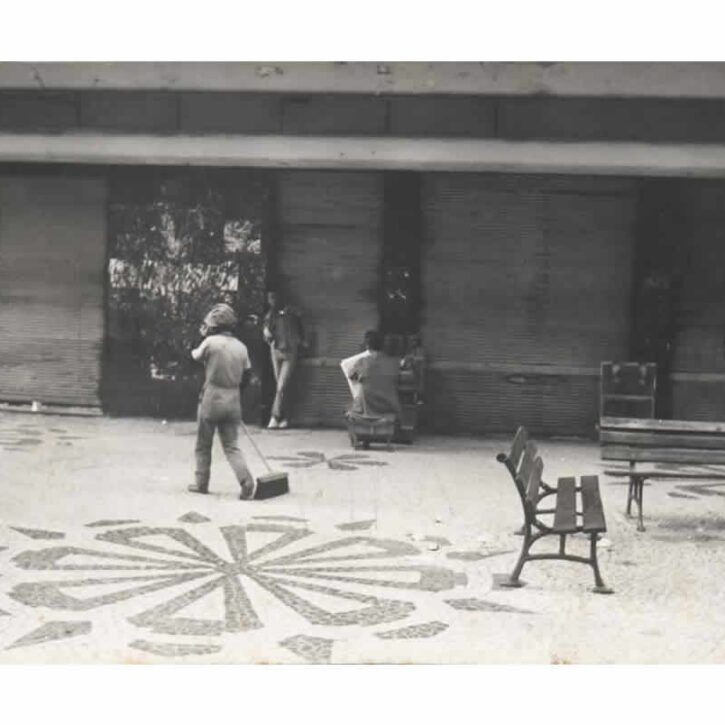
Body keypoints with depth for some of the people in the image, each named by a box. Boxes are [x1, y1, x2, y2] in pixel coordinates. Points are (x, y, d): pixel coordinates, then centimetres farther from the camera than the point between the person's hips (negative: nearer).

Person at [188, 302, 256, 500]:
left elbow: (196, 356, 8)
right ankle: (247, 482, -10)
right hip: (233, 401, 4)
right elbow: (247, 374, 10)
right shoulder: (241, 347, 4)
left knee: (203, 445, 12)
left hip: (211, 399, -4)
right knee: (231, 446, 7)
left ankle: (201, 483, 19)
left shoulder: (211, 342, -11)